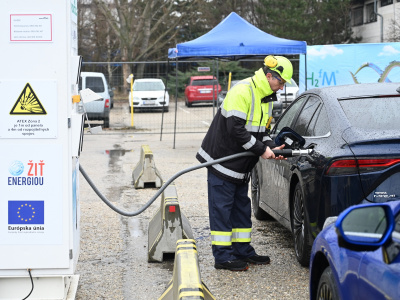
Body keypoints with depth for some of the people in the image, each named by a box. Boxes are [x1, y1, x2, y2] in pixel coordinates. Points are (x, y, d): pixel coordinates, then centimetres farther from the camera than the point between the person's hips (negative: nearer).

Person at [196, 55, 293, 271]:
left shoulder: (267, 97, 11)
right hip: (221, 159, -10)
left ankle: (243, 251, 23)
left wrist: (271, 147, -1)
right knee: (222, 208, -4)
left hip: (241, 165, 10)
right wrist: (261, 150, -21)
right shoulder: (242, 91, -20)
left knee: (242, 208, 14)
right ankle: (223, 257, 0)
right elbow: (236, 129, -26)